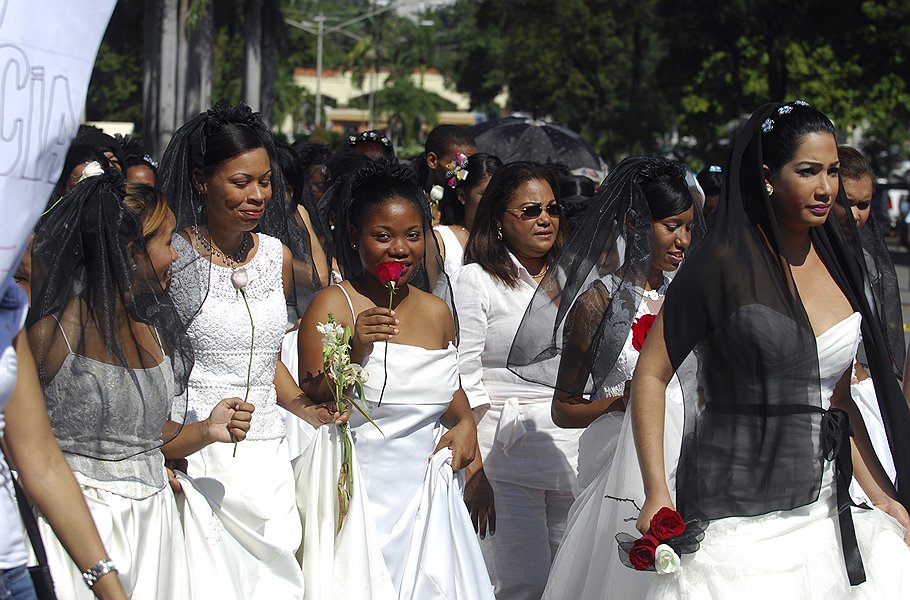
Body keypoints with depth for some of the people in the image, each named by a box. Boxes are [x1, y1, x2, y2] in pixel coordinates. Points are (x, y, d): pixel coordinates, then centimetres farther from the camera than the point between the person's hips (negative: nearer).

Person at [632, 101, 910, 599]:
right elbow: (651, 375, -6)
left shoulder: (838, 260, 10)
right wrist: (657, 495, -15)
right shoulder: (723, 265, -8)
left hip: (823, 516, 6)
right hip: (738, 517, -6)